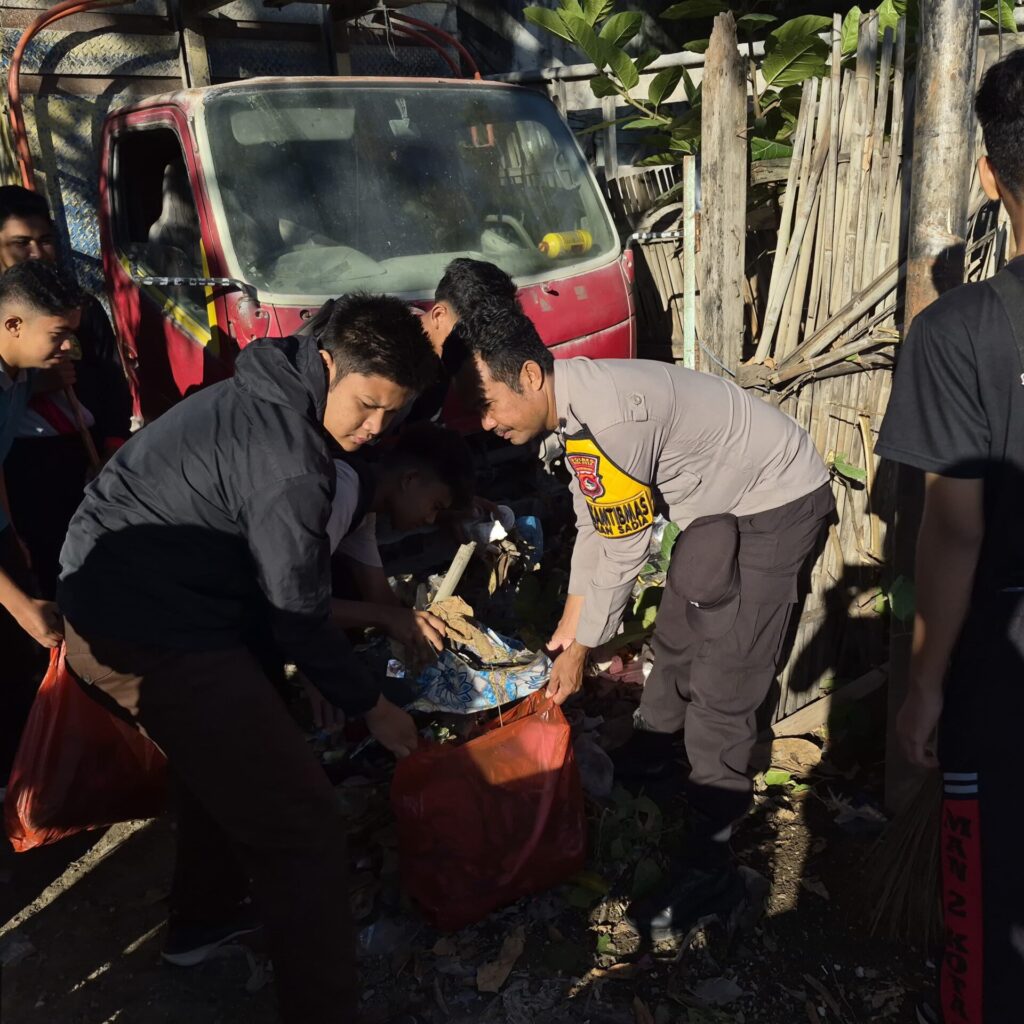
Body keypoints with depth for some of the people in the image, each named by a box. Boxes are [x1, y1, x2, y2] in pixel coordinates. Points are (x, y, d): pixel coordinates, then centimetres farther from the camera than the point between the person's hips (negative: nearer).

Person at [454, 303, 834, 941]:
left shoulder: (611, 420, -33)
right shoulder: (572, 406, -3)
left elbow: (623, 549, -24)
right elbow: (595, 527, 6)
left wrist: (580, 651, -10)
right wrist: (568, 628, 10)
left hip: (778, 504, -10)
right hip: (719, 500, 10)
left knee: (720, 687, -10)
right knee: (677, 635, 23)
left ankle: (710, 861, 1)